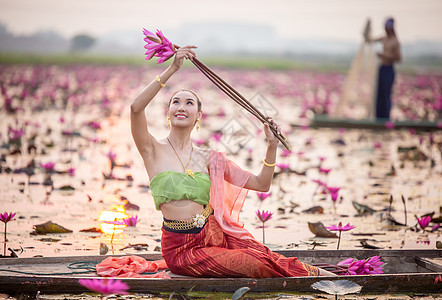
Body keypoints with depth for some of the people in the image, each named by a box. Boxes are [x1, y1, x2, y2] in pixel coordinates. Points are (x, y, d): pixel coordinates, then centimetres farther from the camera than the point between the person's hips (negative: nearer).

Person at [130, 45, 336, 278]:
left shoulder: (209, 158, 13)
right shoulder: (154, 151, 2)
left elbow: (261, 184, 15)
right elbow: (136, 107, -17)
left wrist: (272, 145, 2)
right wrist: (172, 69, -18)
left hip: (213, 233, 4)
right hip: (181, 248, -4)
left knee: (265, 258, -23)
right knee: (255, 267, -23)